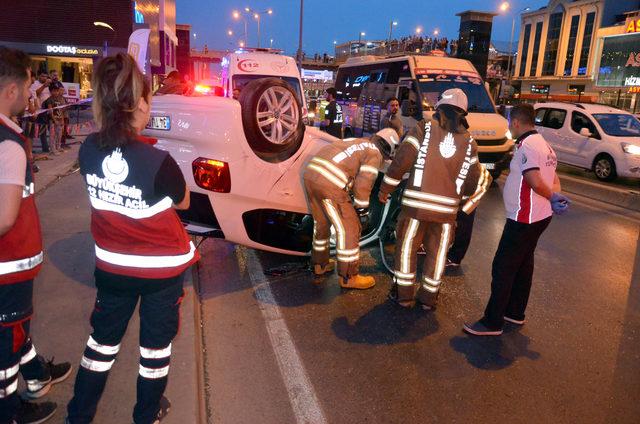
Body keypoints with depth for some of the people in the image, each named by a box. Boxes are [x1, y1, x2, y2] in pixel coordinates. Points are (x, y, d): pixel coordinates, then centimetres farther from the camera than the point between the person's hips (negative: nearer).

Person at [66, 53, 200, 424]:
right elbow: (183, 203, -8)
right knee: (156, 340, 18)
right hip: (163, 267, -4)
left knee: (104, 337, 23)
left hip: (112, 264, 4)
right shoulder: (158, 162, -28)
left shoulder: (88, 151, -12)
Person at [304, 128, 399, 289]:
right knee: (349, 229, 4)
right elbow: (363, 184, -3)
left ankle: (320, 264, 40)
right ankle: (348, 276, 14)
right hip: (329, 183, -9)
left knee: (321, 222, 26)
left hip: (311, 173, 9)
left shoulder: (356, 144, 29)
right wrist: (362, 209, 10)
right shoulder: (374, 154, 4)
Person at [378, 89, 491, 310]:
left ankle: (404, 294, 22)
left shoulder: (423, 129, -3)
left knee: (407, 247, 13)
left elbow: (401, 161, -9)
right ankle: (428, 298, 26)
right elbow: (472, 184, 7)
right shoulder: (469, 142, 6)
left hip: (416, 203, -2)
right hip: (447, 208, 3)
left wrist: (385, 188, 2)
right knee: (437, 253, 15)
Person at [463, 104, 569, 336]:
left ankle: (492, 322, 2)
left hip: (524, 219, -10)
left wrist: (552, 197, -9)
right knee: (523, 264, 18)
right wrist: (556, 197, -7)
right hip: (541, 216, 10)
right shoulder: (544, 145, 13)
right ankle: (515, 312, 31)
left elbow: (536, 182, -25)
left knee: (503, 268, -4)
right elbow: (554, 180, 12)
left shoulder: (526, 146, -19)